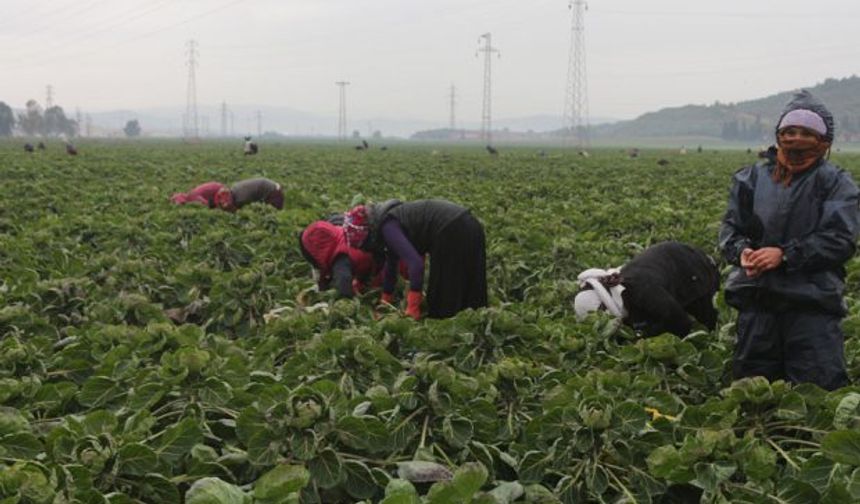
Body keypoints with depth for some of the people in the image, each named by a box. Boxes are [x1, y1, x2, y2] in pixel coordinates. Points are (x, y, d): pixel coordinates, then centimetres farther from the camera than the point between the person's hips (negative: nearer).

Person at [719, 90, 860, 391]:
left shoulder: (836, 183, 0)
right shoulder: (752, 178, 11)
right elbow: (730, 227, 11)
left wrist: (785, 255, -18)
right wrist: (741, 251, -12)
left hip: (812, 301, -3)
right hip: (757, 298, 3)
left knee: (820, 389, -6)